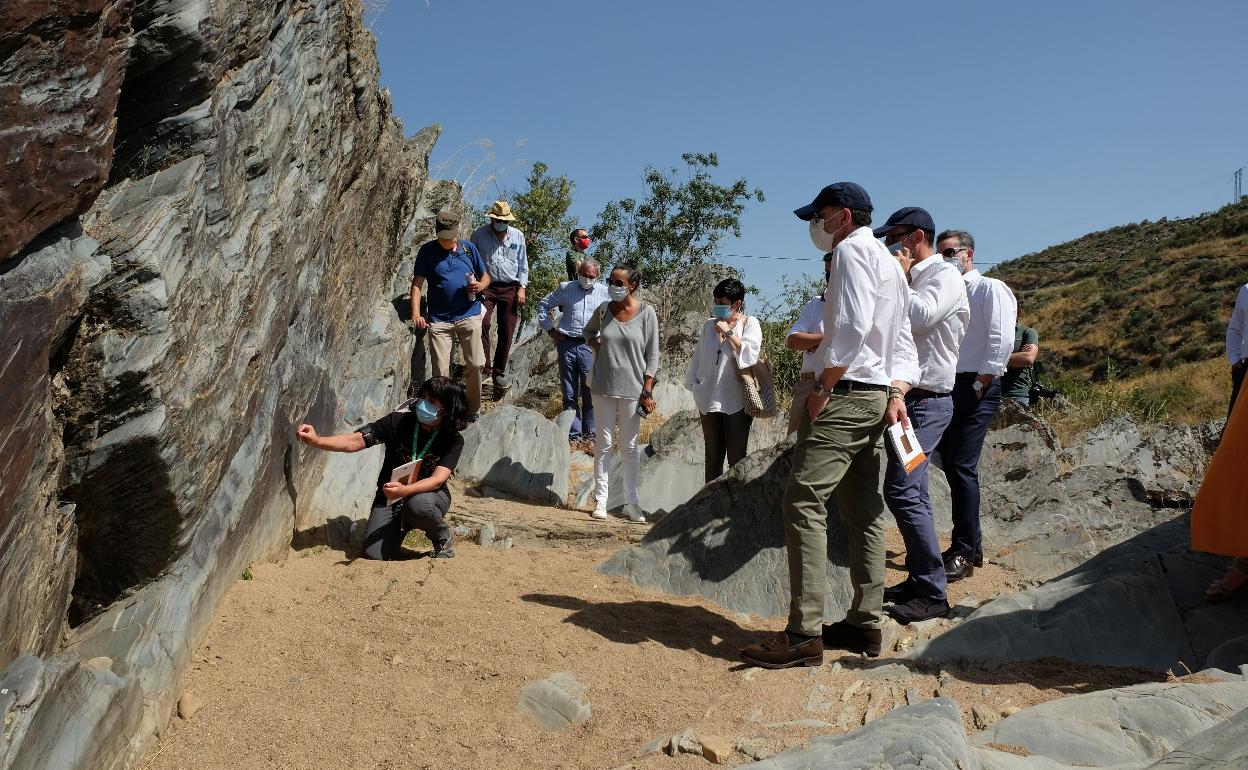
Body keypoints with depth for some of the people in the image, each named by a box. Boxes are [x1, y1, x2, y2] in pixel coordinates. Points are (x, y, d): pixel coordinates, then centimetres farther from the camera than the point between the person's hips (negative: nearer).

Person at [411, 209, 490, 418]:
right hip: (439, 319, -1)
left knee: (475, 365, -1)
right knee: (440, 370, -4)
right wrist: (416, 313, -18)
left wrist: (480, 286, -7)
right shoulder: (427, 251, 2)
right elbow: (417, 284, -3)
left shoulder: (468, 248, 8)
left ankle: (473, 409, 16)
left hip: (469, 316, 1)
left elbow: (486, 276, 17)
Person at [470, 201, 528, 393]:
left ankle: (499, 372, 15)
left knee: (506, 332, 3)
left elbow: (523, 265, 14)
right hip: (486, 287, -2)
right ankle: (484, 368, -17)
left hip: (510, 289, 2)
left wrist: (521, 288, 4)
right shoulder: (479, 234, 3)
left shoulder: (517, 236, 9)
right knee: (482, 323, -24)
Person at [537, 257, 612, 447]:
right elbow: (543, 305, 15)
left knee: (590, 394, 1)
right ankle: (574, 434, 15)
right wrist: (550, 329, 8)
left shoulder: (604, 292, 4)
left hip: (591, 346, -1)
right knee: (570, 394, 6)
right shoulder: (566, 288, 5)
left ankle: (590, 435, 12)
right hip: (567, 344, 1)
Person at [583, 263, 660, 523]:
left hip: (632, 388, -2)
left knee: (629, 446, 8)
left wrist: (647, 390, -8)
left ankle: (631, 502, 15)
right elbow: (588, 331, 22)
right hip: (603, 386, 2)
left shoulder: (646, 313, -7)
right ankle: (600, 500, 12)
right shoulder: (603, 310, 1)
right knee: (604, 444, 6)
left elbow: (652, 355, -4)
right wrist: (595, 346, 2)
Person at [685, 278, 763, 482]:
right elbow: (699, 356, 18)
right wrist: (694, 382, 17)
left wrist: (728, 332, -13)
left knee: (737, 457, -1)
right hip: (710, 399, 5)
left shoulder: (750, 324, -1)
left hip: (736, 401, -5)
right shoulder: (710, 325, 11)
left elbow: (750, 354, -16)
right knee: (713, 456, 12)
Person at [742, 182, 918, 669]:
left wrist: (824, 388, -16)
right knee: (863, 512, 11)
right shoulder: (889, 262, 23)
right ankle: (866, 624, 17)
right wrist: (896, 395, 7)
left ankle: (804, 635, -17)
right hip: (876, 396, 11)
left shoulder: (851, 250, -7)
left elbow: (852, 326, -20)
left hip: (846, 393, -11)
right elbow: (901, 339, 17)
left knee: (803, 502, -14)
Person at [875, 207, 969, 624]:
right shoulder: (911, 281, 20)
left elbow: (920, 316, -26)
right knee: (910, 493, 12)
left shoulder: (945, 276, -7)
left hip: (927, 402, -10)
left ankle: (933, 593, -10)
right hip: (904, 398, 10)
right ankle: (918, 579, 21)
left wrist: (899, 277, -12)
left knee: (901, 491, -17)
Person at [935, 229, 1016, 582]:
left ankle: (964, 555, -5)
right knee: (951, 466, 9)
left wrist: (979, 385, -16)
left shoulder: (990, 289, -3)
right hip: (947, 387, 8)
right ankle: (971, 544, 20)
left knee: (961, 467, -11)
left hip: (975, 388, -7)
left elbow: (1001, 340, -13)